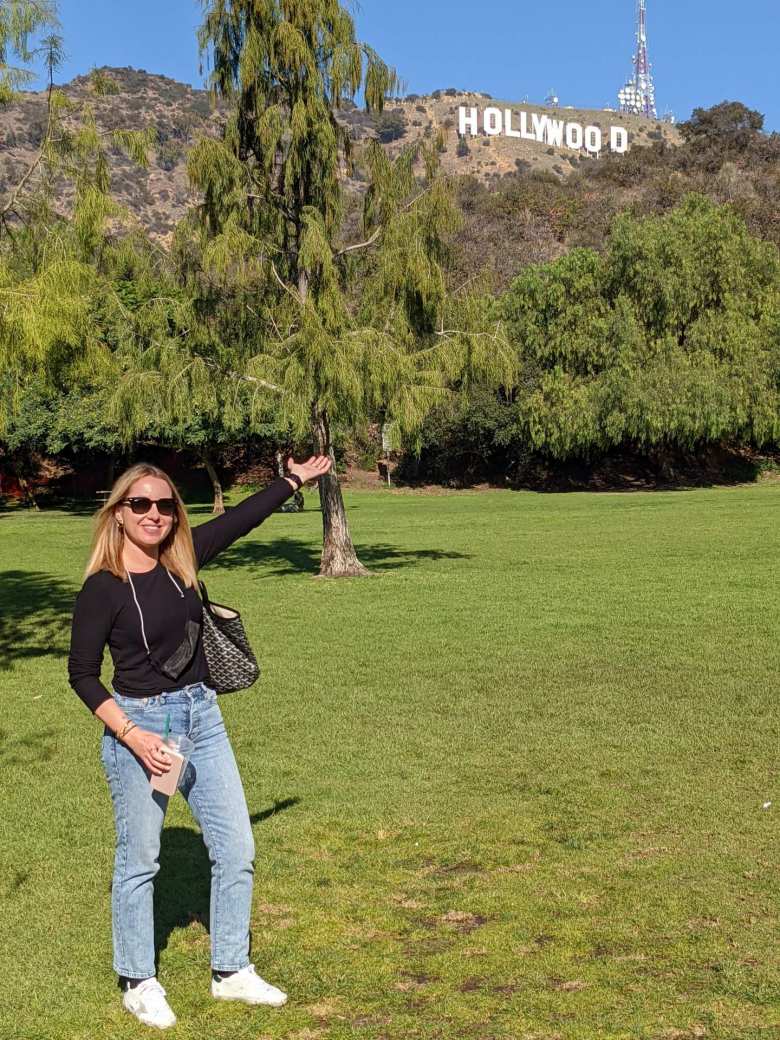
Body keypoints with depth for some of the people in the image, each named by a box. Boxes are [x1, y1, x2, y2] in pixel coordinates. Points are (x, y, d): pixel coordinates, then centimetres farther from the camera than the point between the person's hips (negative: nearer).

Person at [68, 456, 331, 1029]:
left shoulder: (183, 558, 0)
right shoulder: (103, 587, -14)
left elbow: (240, 519, 13)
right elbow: (83, 673, -9)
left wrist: (293, 479, 20)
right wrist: (131, 735, -18)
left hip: (201, 717, 6)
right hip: (140, 724, -6)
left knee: (236, 848, 9)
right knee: (139, 859, 9)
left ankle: (231, 972, 26)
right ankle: (139, 984, 28)